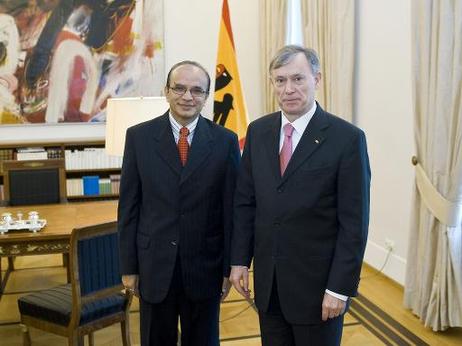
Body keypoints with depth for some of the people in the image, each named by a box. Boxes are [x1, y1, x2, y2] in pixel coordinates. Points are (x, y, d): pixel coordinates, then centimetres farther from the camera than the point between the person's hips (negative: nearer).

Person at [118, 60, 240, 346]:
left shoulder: (226, 141, -4)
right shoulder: (139, 137, -2)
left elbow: (232, 209, -2)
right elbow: (129, 206, 0)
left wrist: (230, 267, -1)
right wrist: (129, 266, 0)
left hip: (205, 267, 0)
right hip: (154, 266, 1)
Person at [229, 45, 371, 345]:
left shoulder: (347, 138, -12)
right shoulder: (258, 131, 3)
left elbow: (354, 222, -11)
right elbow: (245, 202, 7)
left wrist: (340, 287, -12)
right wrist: (240, 260, 4)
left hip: (318, 283, -4)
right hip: (268, 280, 4)